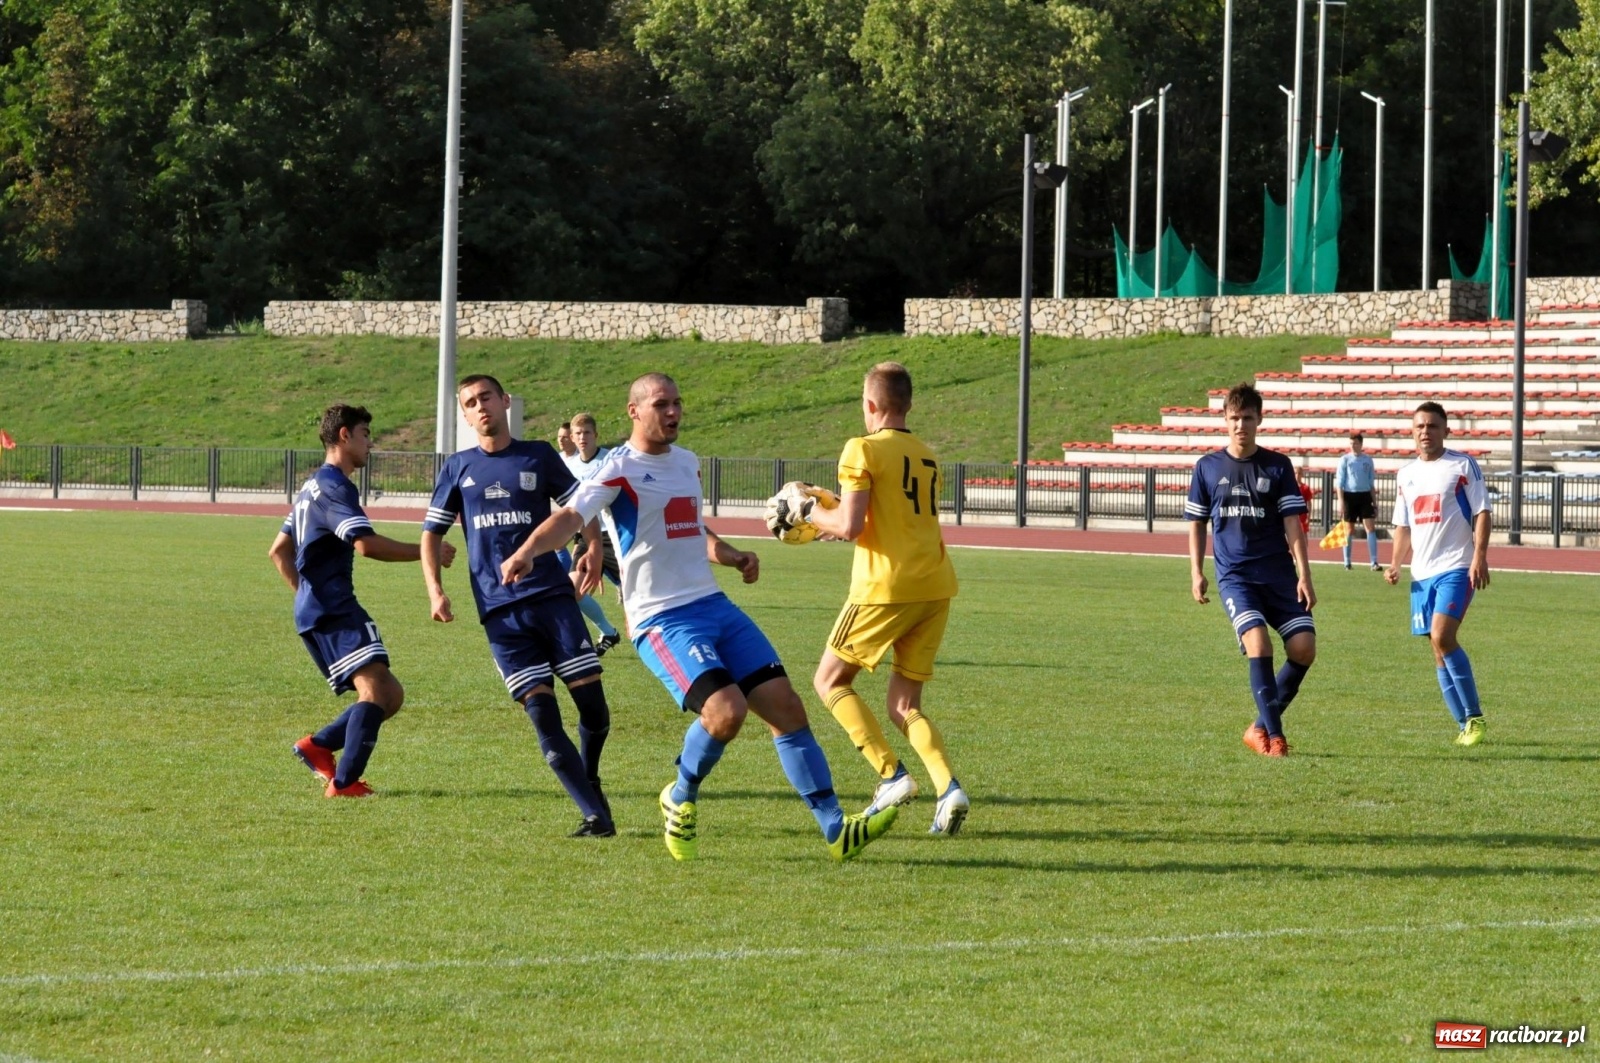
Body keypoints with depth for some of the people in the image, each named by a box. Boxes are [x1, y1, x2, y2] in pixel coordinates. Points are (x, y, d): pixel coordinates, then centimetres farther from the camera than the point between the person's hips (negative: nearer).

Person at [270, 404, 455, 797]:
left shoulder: (313, 487, 23)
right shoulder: (335, 488, -9)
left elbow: (279, 551, 30)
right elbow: (367, 544, -23)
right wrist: (426, 554, -16)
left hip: (314, 612, 10)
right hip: (334, 609, -10)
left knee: (390, 695, 9)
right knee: (374, 684, -21)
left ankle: (319, 745, 3)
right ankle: (344, 782, -27)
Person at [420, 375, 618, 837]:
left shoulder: (538, 455, 8)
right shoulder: (458, 467, 10)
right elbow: (431, 531, 13)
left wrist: (592, 548, -3)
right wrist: (434, 588, -1)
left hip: (552, 594, 0)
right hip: (500, 611, 0)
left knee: (592, 701, -6)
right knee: (541, 711, -9)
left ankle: (590, 782, 23)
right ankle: (595, 815, -8)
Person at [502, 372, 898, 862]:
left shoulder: (687, 464, 16)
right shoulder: (619, 470, -7)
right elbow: (571, 516, -24)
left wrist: (732, 556, 16)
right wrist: (528, 551, -42)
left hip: (714, 606, 7)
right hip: (662, 620, -7)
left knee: (787, 707, -1)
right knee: (727, 710, -26)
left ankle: (837, 830, 4)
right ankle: (681, 799, 3)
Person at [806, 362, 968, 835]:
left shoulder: (864, 450, -6)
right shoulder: (927, 457, 17)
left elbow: (849, 526, -14)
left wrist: (818, 516, 6)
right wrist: (837, 516, 30)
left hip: (885, 587, -7)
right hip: (935, 587, 7)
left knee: (830, 681, 10)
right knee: (903, 705, 12)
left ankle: (893, 776, -5)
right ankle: (948, 788, -11)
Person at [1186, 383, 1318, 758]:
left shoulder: (1278, 466, 4)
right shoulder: (1208, 467, 5)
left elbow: (1292, 523, 1)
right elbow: (1197, 523, 13)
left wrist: (1304, 576, -7)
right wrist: (1196, 572, 3)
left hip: (1279, 573, 2)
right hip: (1234, 575, -1)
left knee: (1304, 648, -10)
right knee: (1258, 644, -22)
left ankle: (1260, 727, 9)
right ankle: (1274, 736, -15)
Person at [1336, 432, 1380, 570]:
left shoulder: (1368, 460, 9)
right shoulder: (1345, 460, 1)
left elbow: (1371, 483, 16)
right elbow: (1339, 482, -2)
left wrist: (1374, 502, 14)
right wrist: (1341, 501, -12)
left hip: (1365, 496, 2)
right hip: (1350, 496, -2)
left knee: (1371, 527, -8)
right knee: (1349, 530, 4)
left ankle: (1374, 562, -10)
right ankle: (1347, 562, 13)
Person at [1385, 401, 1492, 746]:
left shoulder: (1462, 465, -2)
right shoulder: (1406, 475, 15)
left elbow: (1483, 512, -5)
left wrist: (1479, 556, -16)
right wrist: (1396, 563, 8)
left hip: (1456, 568, -7)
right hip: (1422, 573, 7)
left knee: (1442, 637, -21)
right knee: (1439, 649, 5)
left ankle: (1474, 716, -13)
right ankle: (1465, 725, 11)